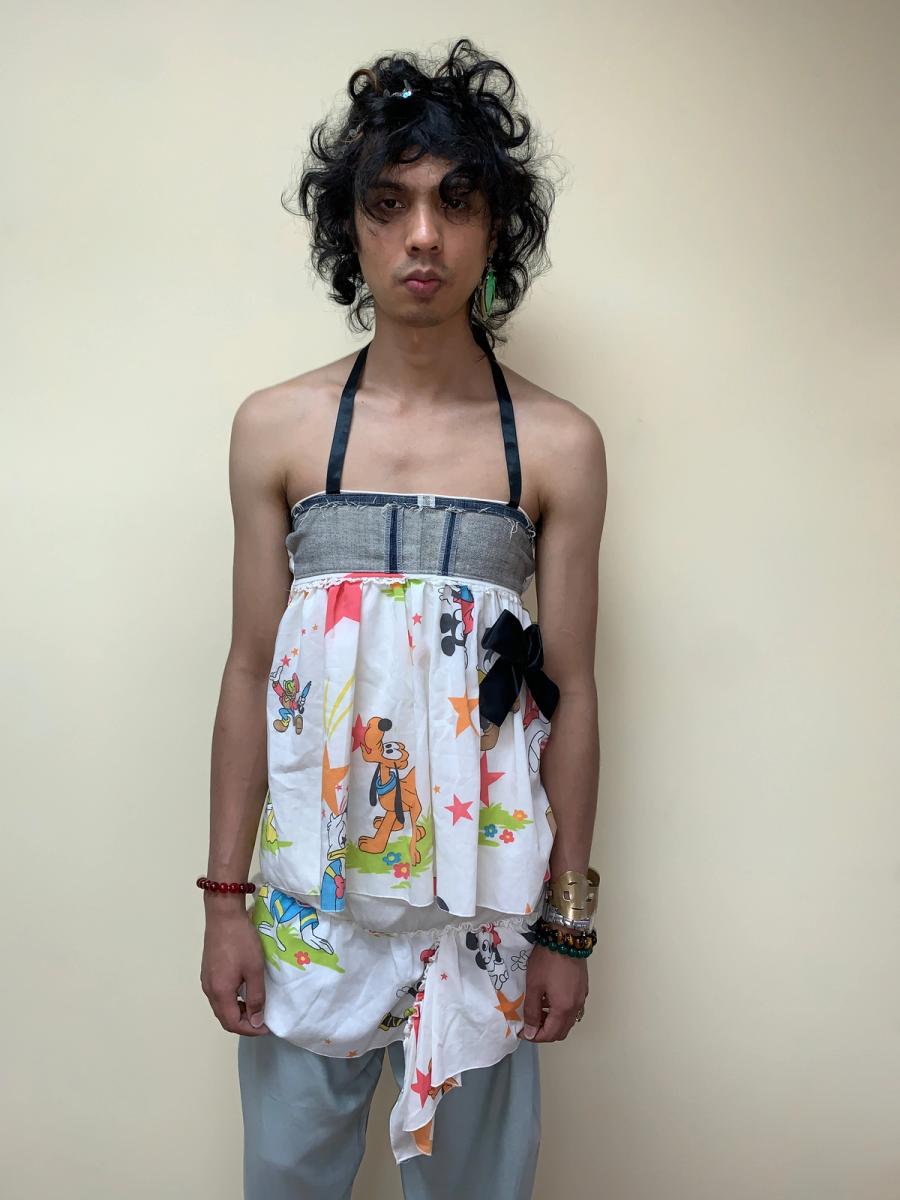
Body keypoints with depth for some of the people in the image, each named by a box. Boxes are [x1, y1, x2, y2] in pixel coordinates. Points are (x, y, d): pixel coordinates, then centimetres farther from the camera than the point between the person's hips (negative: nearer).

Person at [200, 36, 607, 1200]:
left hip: (484, 880, 0)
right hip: (310, 876, 1)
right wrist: (226, 897, 1)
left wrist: (569, 923, 1)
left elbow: (570, 691, -2)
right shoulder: (277, 427, -2)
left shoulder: (559, 444, -4)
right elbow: (251, 673, 0)